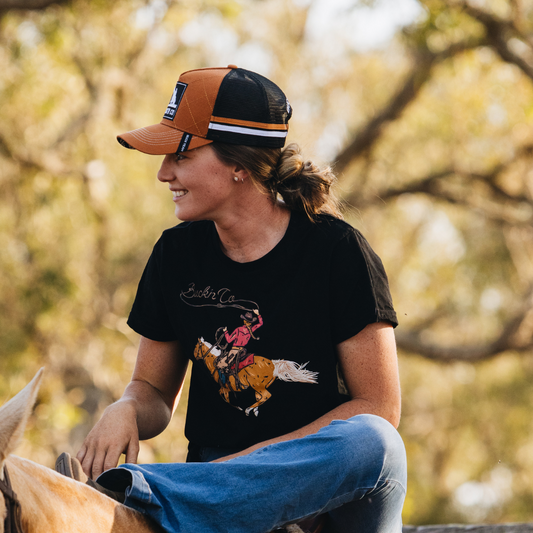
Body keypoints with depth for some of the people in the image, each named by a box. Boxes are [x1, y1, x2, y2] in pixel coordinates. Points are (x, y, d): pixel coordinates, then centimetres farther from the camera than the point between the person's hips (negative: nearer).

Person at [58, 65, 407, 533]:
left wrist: (256, 458, -17)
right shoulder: (177, 253, 6)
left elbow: (379, 406, -8)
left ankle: (146, 491, -42)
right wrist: (125, 412, -11)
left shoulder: (335, 249, -7)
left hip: (335, 492, -1)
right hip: (218, 479, 1)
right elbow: (154, 390, 14)